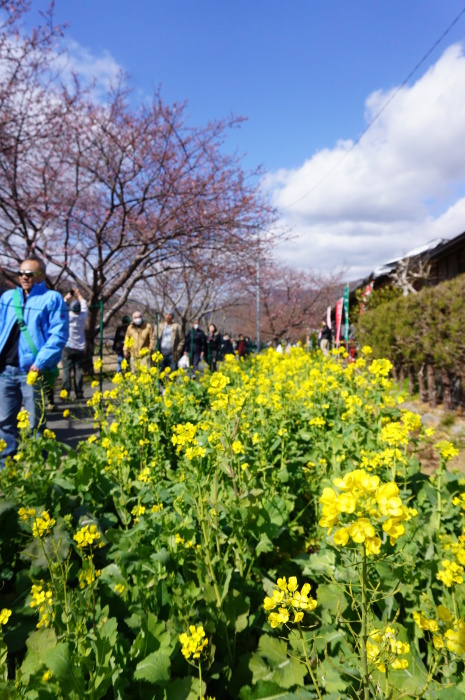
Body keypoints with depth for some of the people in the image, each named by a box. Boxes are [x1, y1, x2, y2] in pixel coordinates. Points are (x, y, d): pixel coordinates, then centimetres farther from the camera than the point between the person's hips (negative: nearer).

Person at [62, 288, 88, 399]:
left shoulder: (68, 316, -8)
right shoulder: (83, 316, -1)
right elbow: (84, 304, 16)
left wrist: (67, 297, 19)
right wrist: (78, 295, 28)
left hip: (68, 348, -2)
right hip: (80, 349, 2)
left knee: (66, 370, -2)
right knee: (78, 370, 3)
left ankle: (66, 393, -7)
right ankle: (79, 393, 2)